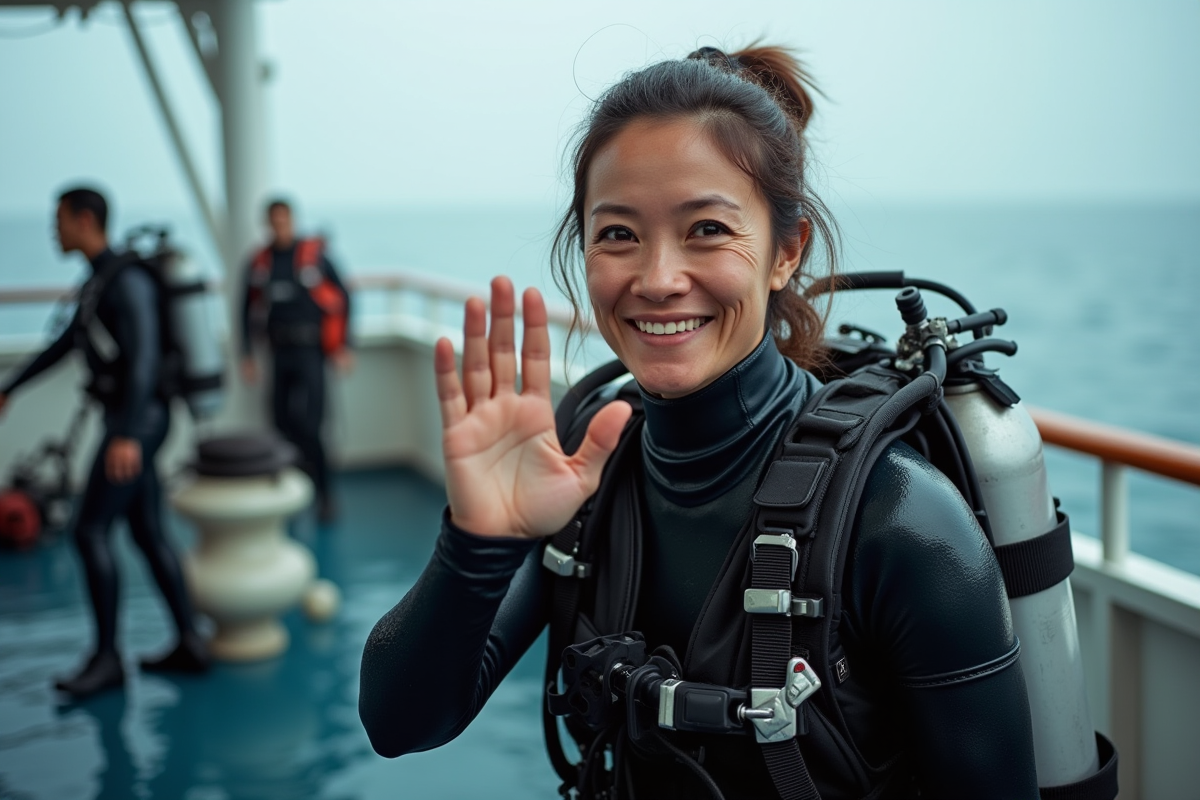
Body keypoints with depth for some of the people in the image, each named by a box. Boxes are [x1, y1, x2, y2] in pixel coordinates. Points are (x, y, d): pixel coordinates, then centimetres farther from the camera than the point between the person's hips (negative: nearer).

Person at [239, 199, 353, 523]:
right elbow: (249, 310, 14)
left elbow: (342, 298, 0)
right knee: (282, 422, 5)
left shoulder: (314, 254, -3)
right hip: (281, 352, 4)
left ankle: (323, 492, 0)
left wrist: (343, 346, -4)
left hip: (312, 350, -4)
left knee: (303, 418, -15)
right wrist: (247, 354, 10)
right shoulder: (259, 262, 7)